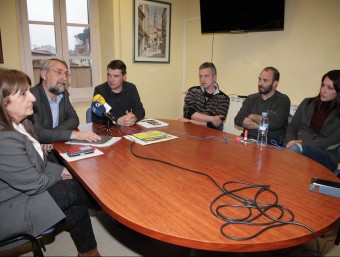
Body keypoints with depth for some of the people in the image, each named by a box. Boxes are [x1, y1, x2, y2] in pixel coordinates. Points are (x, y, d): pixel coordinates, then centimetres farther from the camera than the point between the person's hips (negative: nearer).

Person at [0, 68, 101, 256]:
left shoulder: (19, 123, 1)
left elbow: (34, 162, 11)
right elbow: (35, 184, -23)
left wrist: (61, 170, -3)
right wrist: (59, 177, -3)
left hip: (24, 189, 9)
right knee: (75, 188, -11)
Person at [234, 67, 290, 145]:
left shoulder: (283, 100, 3)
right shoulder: (251, 98, 14)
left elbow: (275, 123, -13)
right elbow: (238, 119, 1)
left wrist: (253, 117, 1)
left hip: (270, 144, -3)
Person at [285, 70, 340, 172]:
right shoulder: (308, 103, 16)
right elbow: (292, 127, 15)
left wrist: (302, 144, -17)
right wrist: (291, 140, -9)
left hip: (326, 157, -2)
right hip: (299, 148, 3)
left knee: (296, 148, -35)